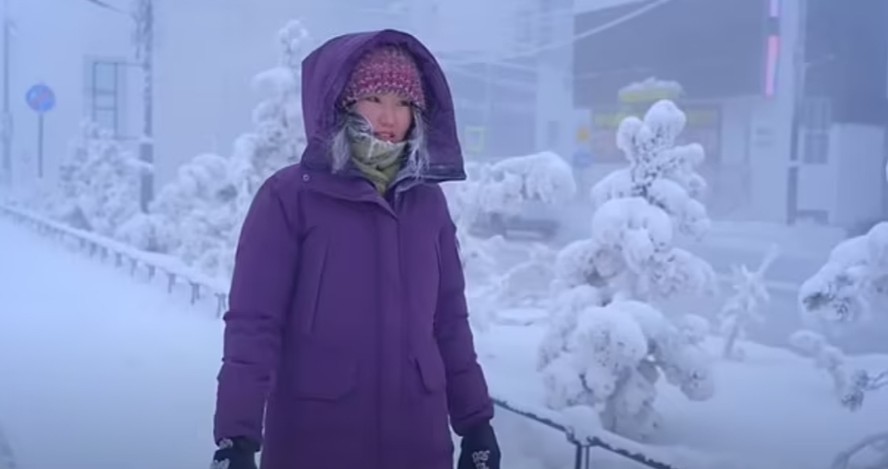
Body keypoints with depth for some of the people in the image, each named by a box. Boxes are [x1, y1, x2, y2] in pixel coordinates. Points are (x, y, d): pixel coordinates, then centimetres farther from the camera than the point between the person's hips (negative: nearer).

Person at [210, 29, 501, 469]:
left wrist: (476, 421, 10)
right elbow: (253, 324, -10)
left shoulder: (428, 202, 6)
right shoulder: (288, 195, -8)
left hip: (419, 433, 4)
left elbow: (450, 320, 10)